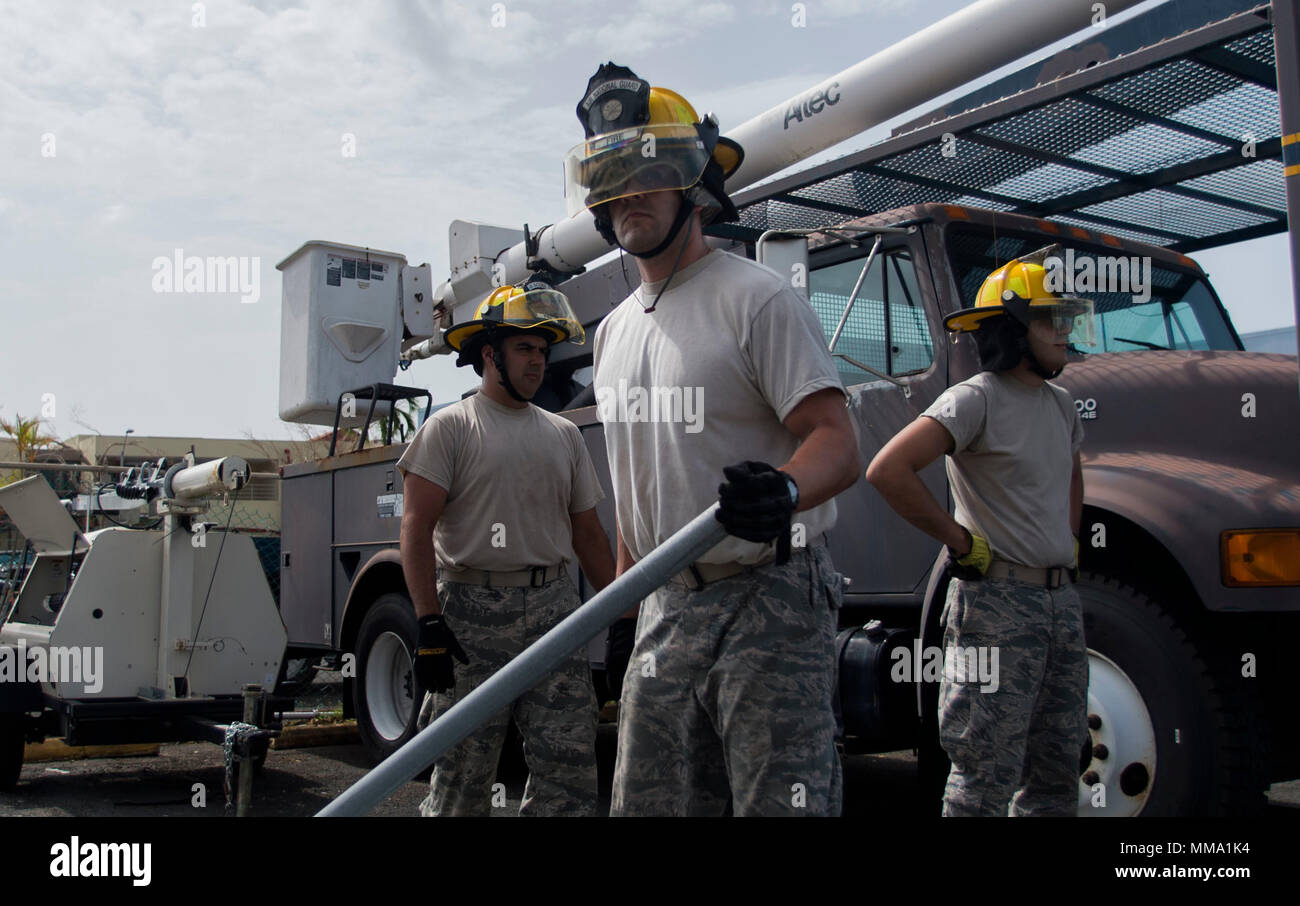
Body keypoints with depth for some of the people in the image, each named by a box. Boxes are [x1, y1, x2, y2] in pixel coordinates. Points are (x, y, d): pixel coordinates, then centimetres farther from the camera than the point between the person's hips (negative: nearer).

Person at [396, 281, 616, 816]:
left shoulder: (563, 434, 16)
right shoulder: (450, 427, 1)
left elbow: (588, 534, 18)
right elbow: (417, 527, -8)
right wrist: (429, 623, -17)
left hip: (553, 607, 4)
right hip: (471, 615, -4)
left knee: (569, 765, 0)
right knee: (462, 771, 1)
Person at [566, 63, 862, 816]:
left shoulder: (755, 297, -9)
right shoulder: (615, 330, 16)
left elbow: (837, 443, -18)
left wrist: (783, 490, -40)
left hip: (769, 604, -7)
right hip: (667, 610, 8)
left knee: (781, 801, -7)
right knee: (649, 802, 11)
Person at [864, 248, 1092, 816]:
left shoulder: (1060, 405, 14)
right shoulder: (976, 399, -12)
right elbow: (887, 471, -24)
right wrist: (963, 543, -16)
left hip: (1060, 597, 8)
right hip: (998, 598, -8)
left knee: (1057, 769, 14)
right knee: (989, 776, -4)